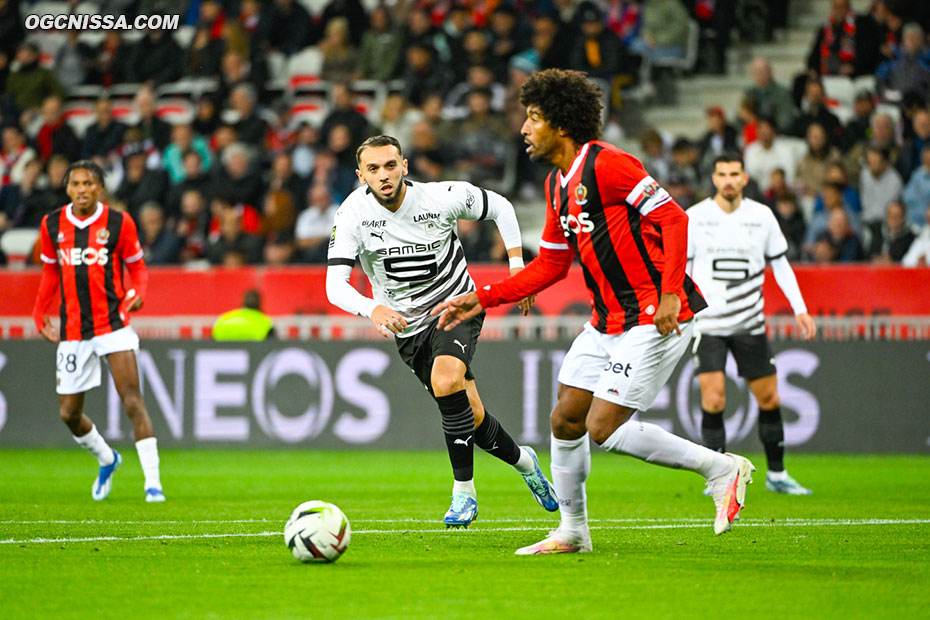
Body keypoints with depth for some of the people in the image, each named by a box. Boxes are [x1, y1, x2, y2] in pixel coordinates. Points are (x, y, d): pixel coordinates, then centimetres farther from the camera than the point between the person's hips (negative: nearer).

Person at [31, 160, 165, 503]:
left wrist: (138, 293, -15)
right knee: (69, 413, 7)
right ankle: (106, 459, 37)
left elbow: (137, 267, 5)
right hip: (72, 332, 4)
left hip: (113, 325, -4)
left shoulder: (119, 223, -5)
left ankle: (152, 481, -15)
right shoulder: (52, 225, 3)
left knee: (132, 401, -17)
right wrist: (39, 313, 12)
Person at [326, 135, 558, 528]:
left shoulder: (442, 198, -18)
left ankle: (464, 492, -18)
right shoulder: (353, 214, -18)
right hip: (408, 325, 2)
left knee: (445, 382, -31)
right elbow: (335, 285, -26)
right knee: (471, 417, 5)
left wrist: (517, 269, -4)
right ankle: (523, 462, 37)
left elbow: (500, 208, 1)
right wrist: (373, 309, -45)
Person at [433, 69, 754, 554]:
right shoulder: (557, 185, 13)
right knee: (565, 421, 9)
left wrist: (670, 295, -27)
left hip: (654, 317, -9)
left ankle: (721, 468, 0)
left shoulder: (606, 164, -16)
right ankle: (572, 532, 23)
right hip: (608, 321, 9)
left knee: (604, 429, -12)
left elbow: (673, 218, -19)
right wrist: (482, 298, 15)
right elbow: (551, 265, 20)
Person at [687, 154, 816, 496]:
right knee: (713, 399, -15)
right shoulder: (694, 217, -4)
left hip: (750, 323, 3)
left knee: (768, 398, 6)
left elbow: (780, 263, 11)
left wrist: (800, 309, 4)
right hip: (708, 323, -3)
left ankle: (776, 474, 22)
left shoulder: (762, 216, 2)